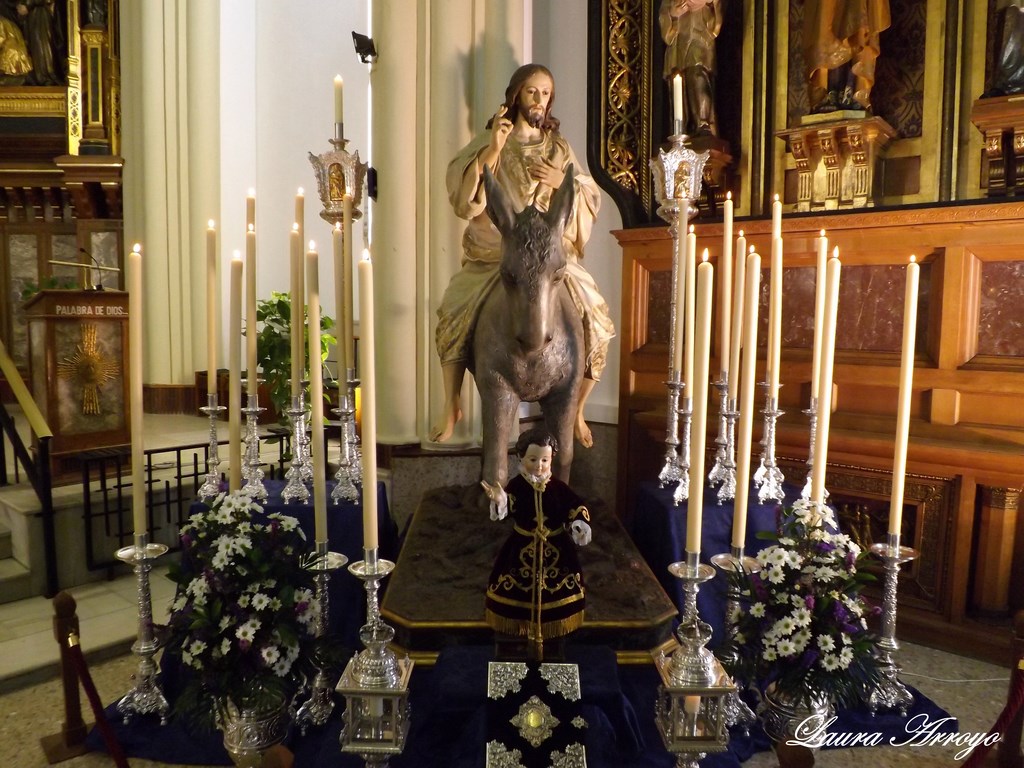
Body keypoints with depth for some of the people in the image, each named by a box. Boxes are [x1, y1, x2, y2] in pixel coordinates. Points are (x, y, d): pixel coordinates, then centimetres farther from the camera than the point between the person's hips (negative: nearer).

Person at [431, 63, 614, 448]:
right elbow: (463, 193, -8)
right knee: (454, 313, -25)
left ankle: (576, 411, 7)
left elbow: (592, 199, 9)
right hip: (494, 255, -1)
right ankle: (452, 407, -3)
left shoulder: (559, 147, 12)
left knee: (596, 322, -16)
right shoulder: (487, 141, 6)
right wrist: (493, 150, -17)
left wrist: (563, 183, -9)